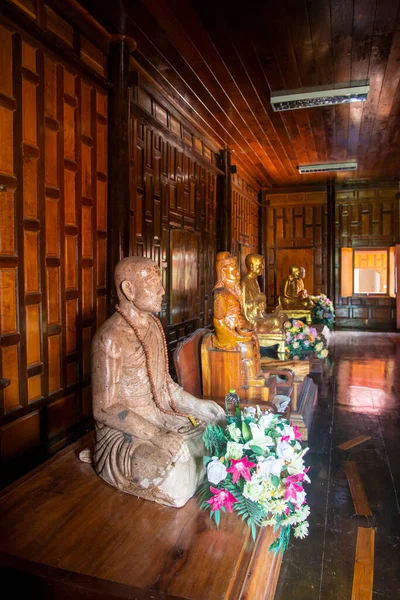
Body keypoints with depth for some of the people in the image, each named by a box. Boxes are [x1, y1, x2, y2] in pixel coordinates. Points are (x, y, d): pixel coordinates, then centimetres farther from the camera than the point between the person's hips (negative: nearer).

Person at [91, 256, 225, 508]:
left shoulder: (153, 325, 7)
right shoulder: (111, 337, -20)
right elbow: (105, 409, -20)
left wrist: (197, 404, 4)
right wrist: (156, 435, -27)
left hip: (161, 419, 8)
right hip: (124, 432, -8)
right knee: (177, 472, -28)